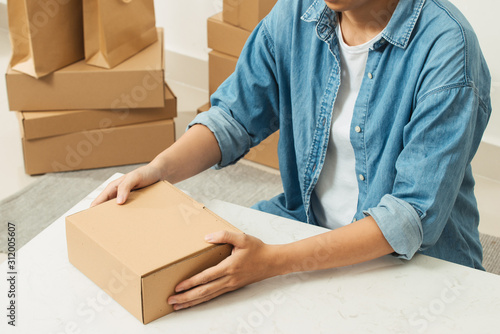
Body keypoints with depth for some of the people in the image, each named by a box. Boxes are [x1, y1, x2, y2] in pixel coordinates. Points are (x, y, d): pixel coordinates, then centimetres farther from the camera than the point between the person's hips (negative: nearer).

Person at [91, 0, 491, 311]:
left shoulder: (447, 49, -23)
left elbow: (415, 216, -27)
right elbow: (236, 115, 4)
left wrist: (275, 261, -36)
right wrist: (158, 169, -14)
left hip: (418, 258, -5)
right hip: (306, 217, 5)